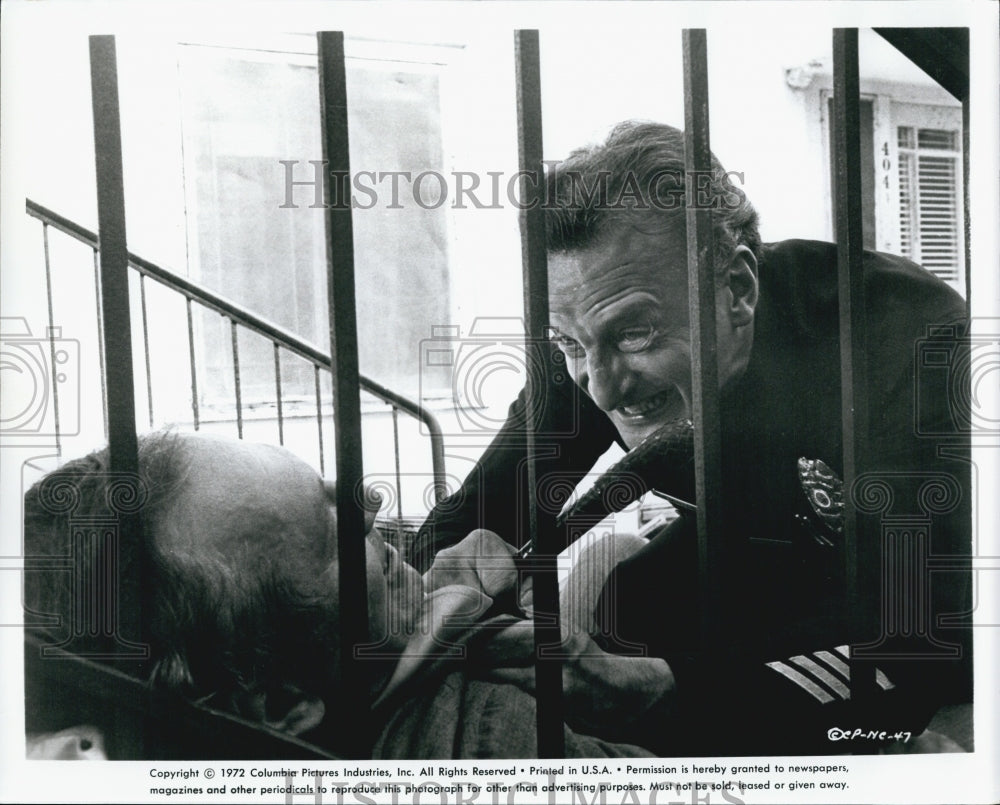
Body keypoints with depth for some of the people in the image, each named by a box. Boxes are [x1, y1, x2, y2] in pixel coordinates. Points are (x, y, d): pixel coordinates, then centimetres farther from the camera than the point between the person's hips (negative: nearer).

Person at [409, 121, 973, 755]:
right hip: (766, 558, 3)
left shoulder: (909, 334, -34)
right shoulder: (595, 343, -20)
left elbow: (923, 620, -39)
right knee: (627, 613, -21)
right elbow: (480, 511, -17)